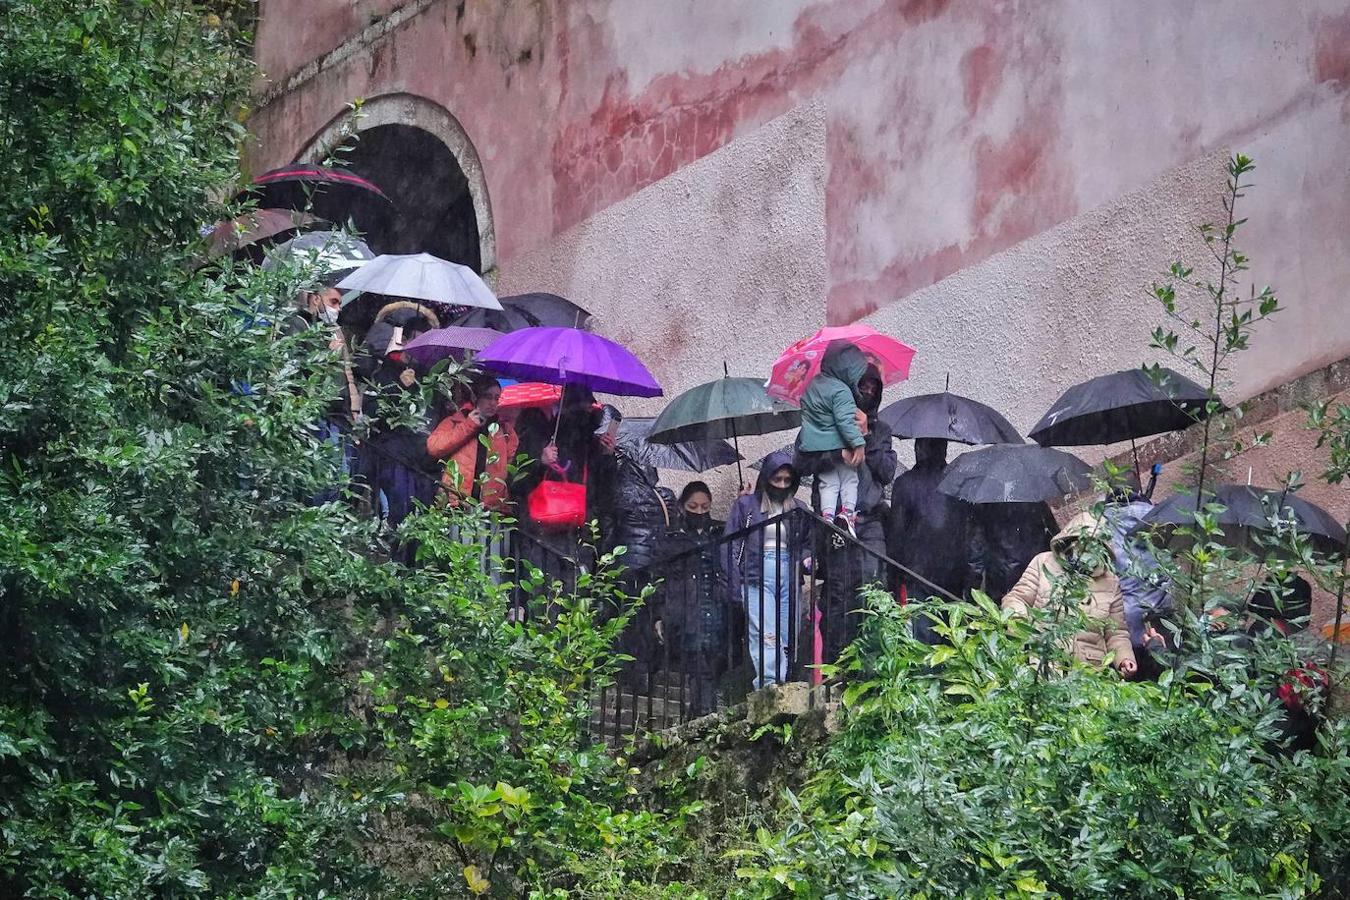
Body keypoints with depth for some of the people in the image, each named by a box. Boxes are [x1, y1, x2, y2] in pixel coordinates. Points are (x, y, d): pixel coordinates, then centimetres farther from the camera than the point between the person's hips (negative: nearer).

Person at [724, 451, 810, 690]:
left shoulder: (799, 509, 17)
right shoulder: (746, 505, 8)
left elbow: (806, 544, 25)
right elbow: (730, 547, 5)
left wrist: (806, 560, 1)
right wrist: (736, 587, -3)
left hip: (789, 578, 3)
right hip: (757, 578, -3)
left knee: (787, 638, -4)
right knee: (765, 636, -15)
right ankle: (768, 683, -23)